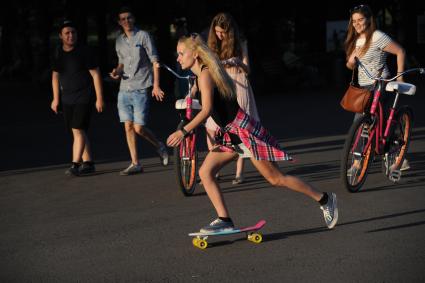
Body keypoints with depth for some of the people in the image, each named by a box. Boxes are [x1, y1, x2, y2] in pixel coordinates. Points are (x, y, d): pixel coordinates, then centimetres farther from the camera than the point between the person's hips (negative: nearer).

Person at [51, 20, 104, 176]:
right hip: (67, 99, 6)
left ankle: (75, 165, -14)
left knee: (78, 130, -14)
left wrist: (100, 98, -11)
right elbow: (55, 76, 18)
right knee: (79, 132, 9)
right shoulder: (58, 54, 6)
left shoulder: (84, 52, -10)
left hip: (84, 97, -6)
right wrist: (56, 98, 16)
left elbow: (96, 74, -9)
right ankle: (88, 163, 18)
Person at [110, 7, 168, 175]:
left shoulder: (143, 36, -4)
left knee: (139, 128, -9)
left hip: (140, 89, -5)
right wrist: (117, 71, 3)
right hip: (124, 90, 5)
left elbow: (155, 61, -5)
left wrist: (156, 85, -11)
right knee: (128, 127, 2)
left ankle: (159, 147, 19)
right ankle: (135, 164, 8)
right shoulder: (119, 41, 13)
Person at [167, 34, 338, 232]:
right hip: (230, 134, 10)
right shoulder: (204, 74, 12)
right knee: (205, 172, 0)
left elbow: (206, 110, -28)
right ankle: (224, 220, 0)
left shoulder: (205, 75, -17)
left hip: (243, 130, -10)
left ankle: (324, 199, 8)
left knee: (276, 179, -3)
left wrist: (183, 131, -30)